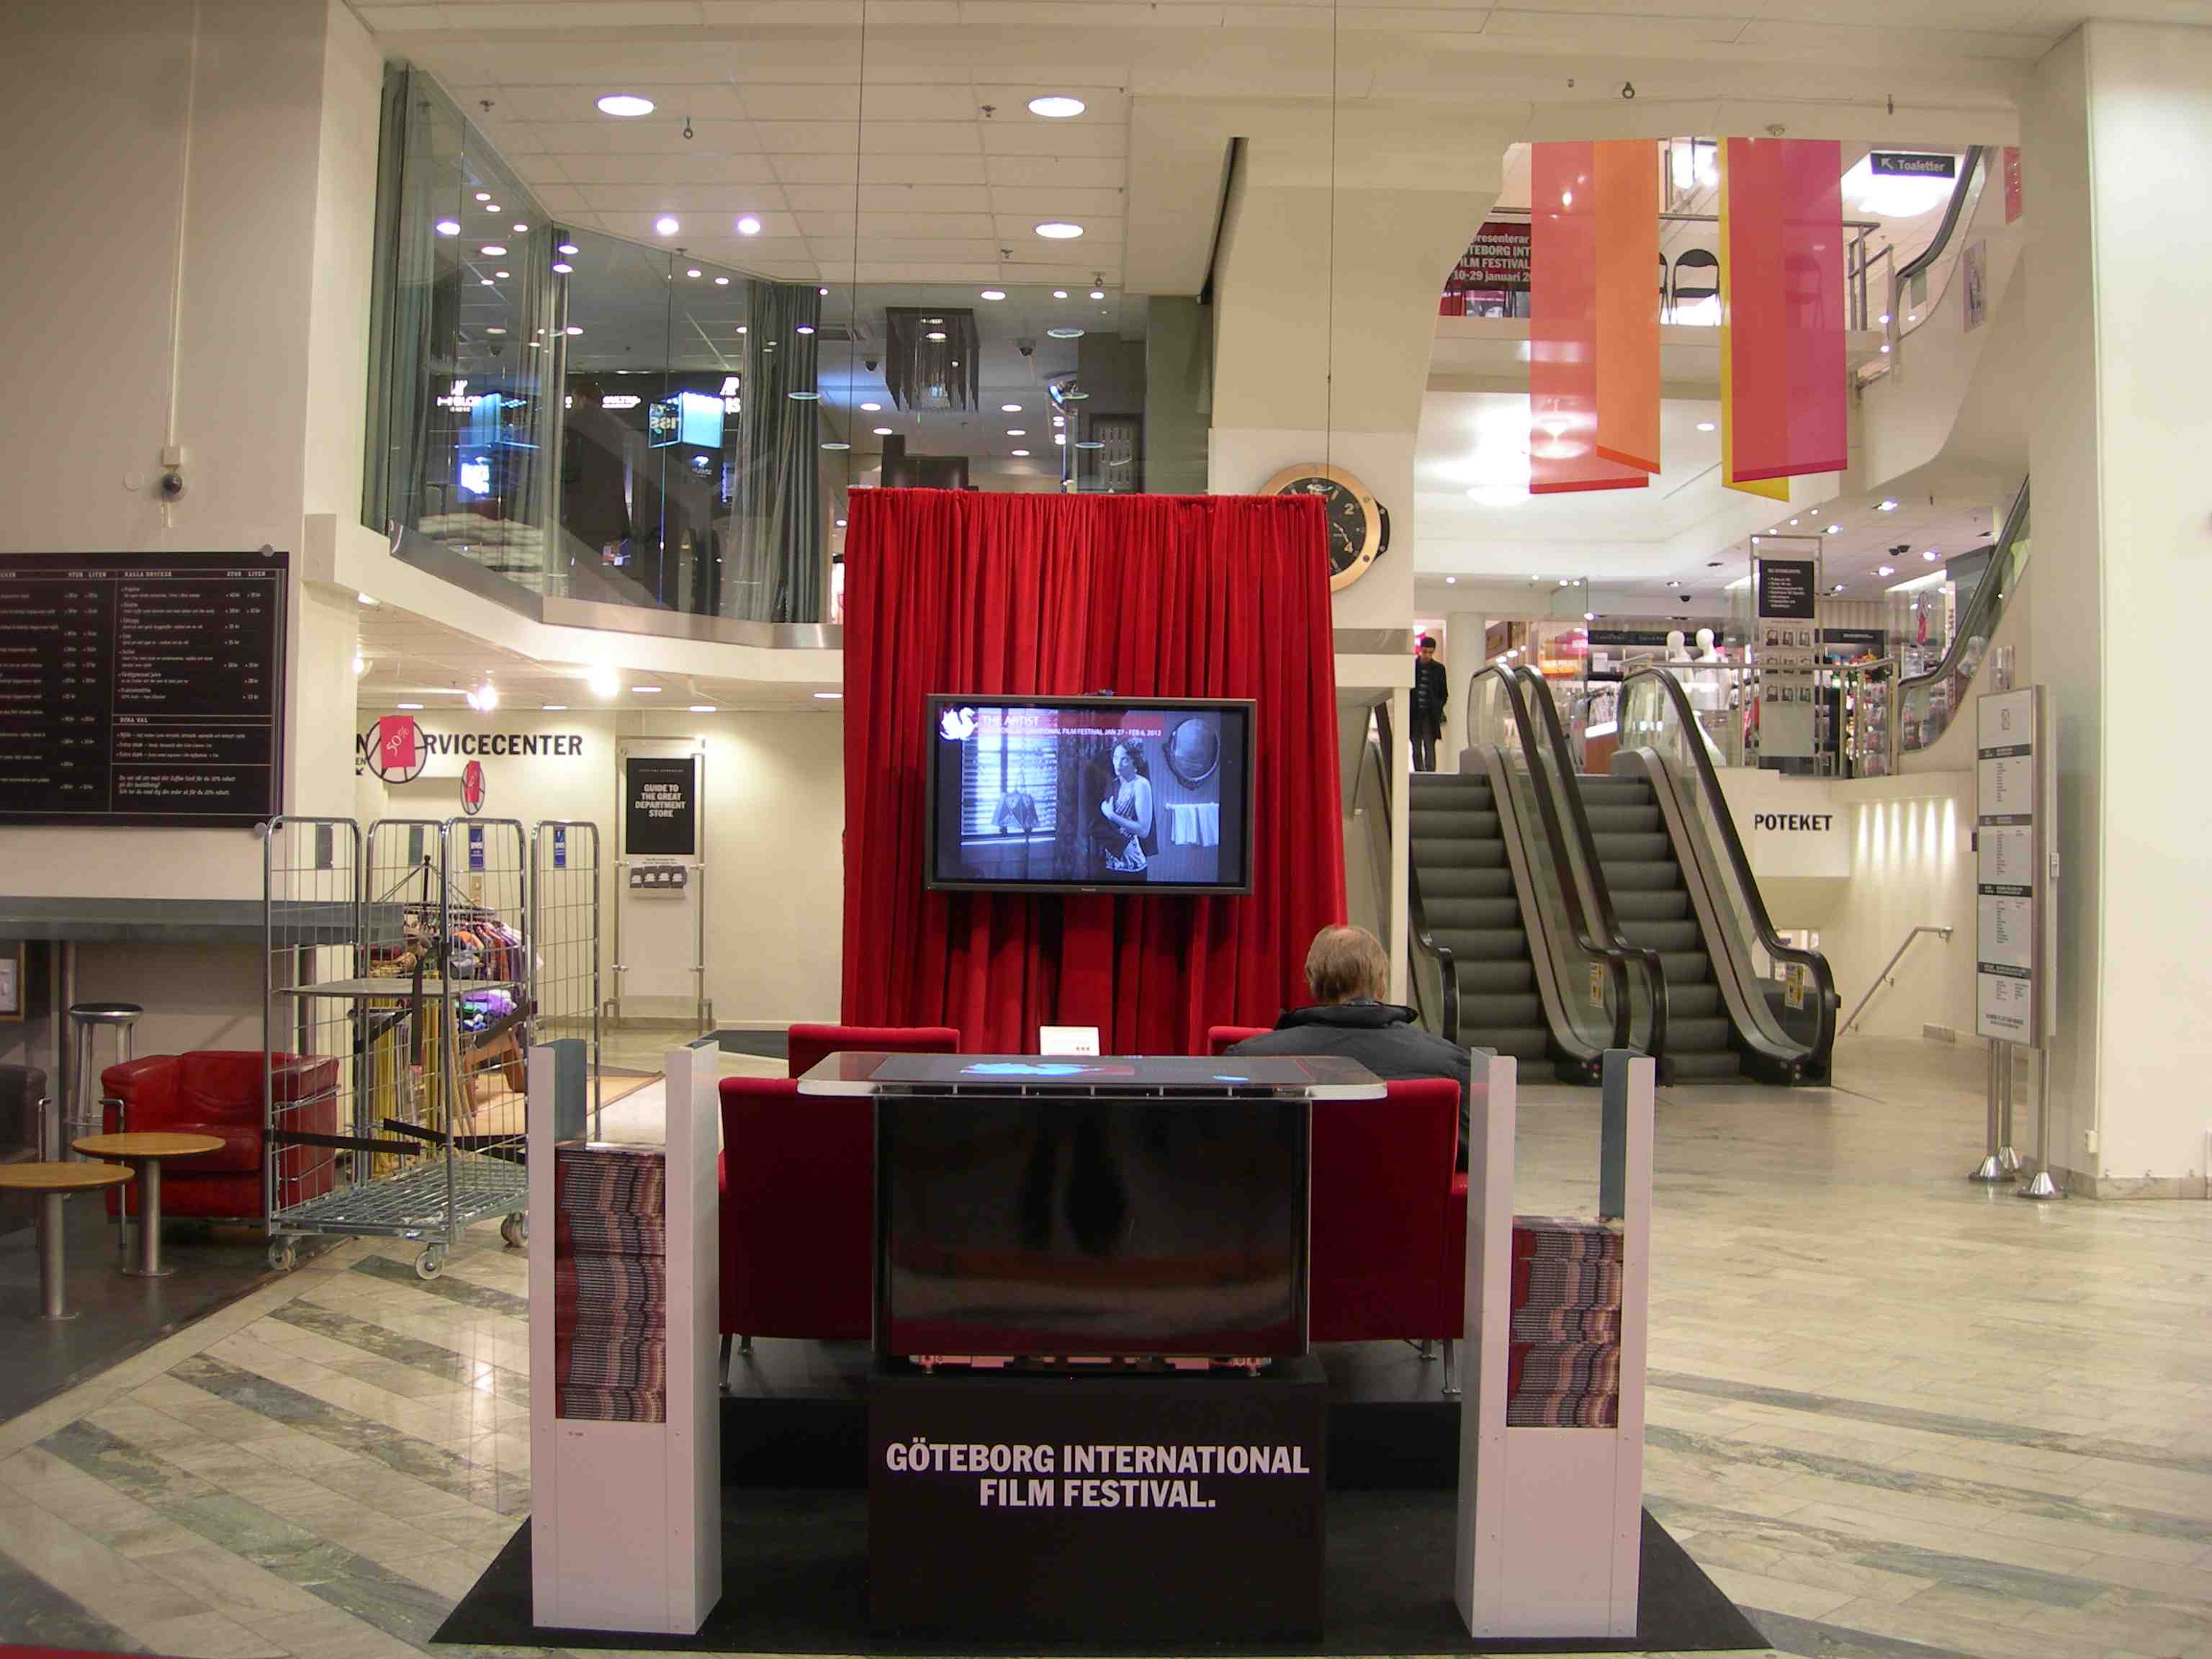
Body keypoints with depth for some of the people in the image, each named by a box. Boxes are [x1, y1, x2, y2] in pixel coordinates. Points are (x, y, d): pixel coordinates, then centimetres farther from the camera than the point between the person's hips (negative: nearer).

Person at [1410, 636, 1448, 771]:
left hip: (1430, 715, -1)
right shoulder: (1411, 666, 5)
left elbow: (1444, 693, 11)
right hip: (1414, 714, 1)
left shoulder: (1438, 669, 5)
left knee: (1430, 747, -10)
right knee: (1416, 749, 6)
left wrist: (1438, 709, -2)